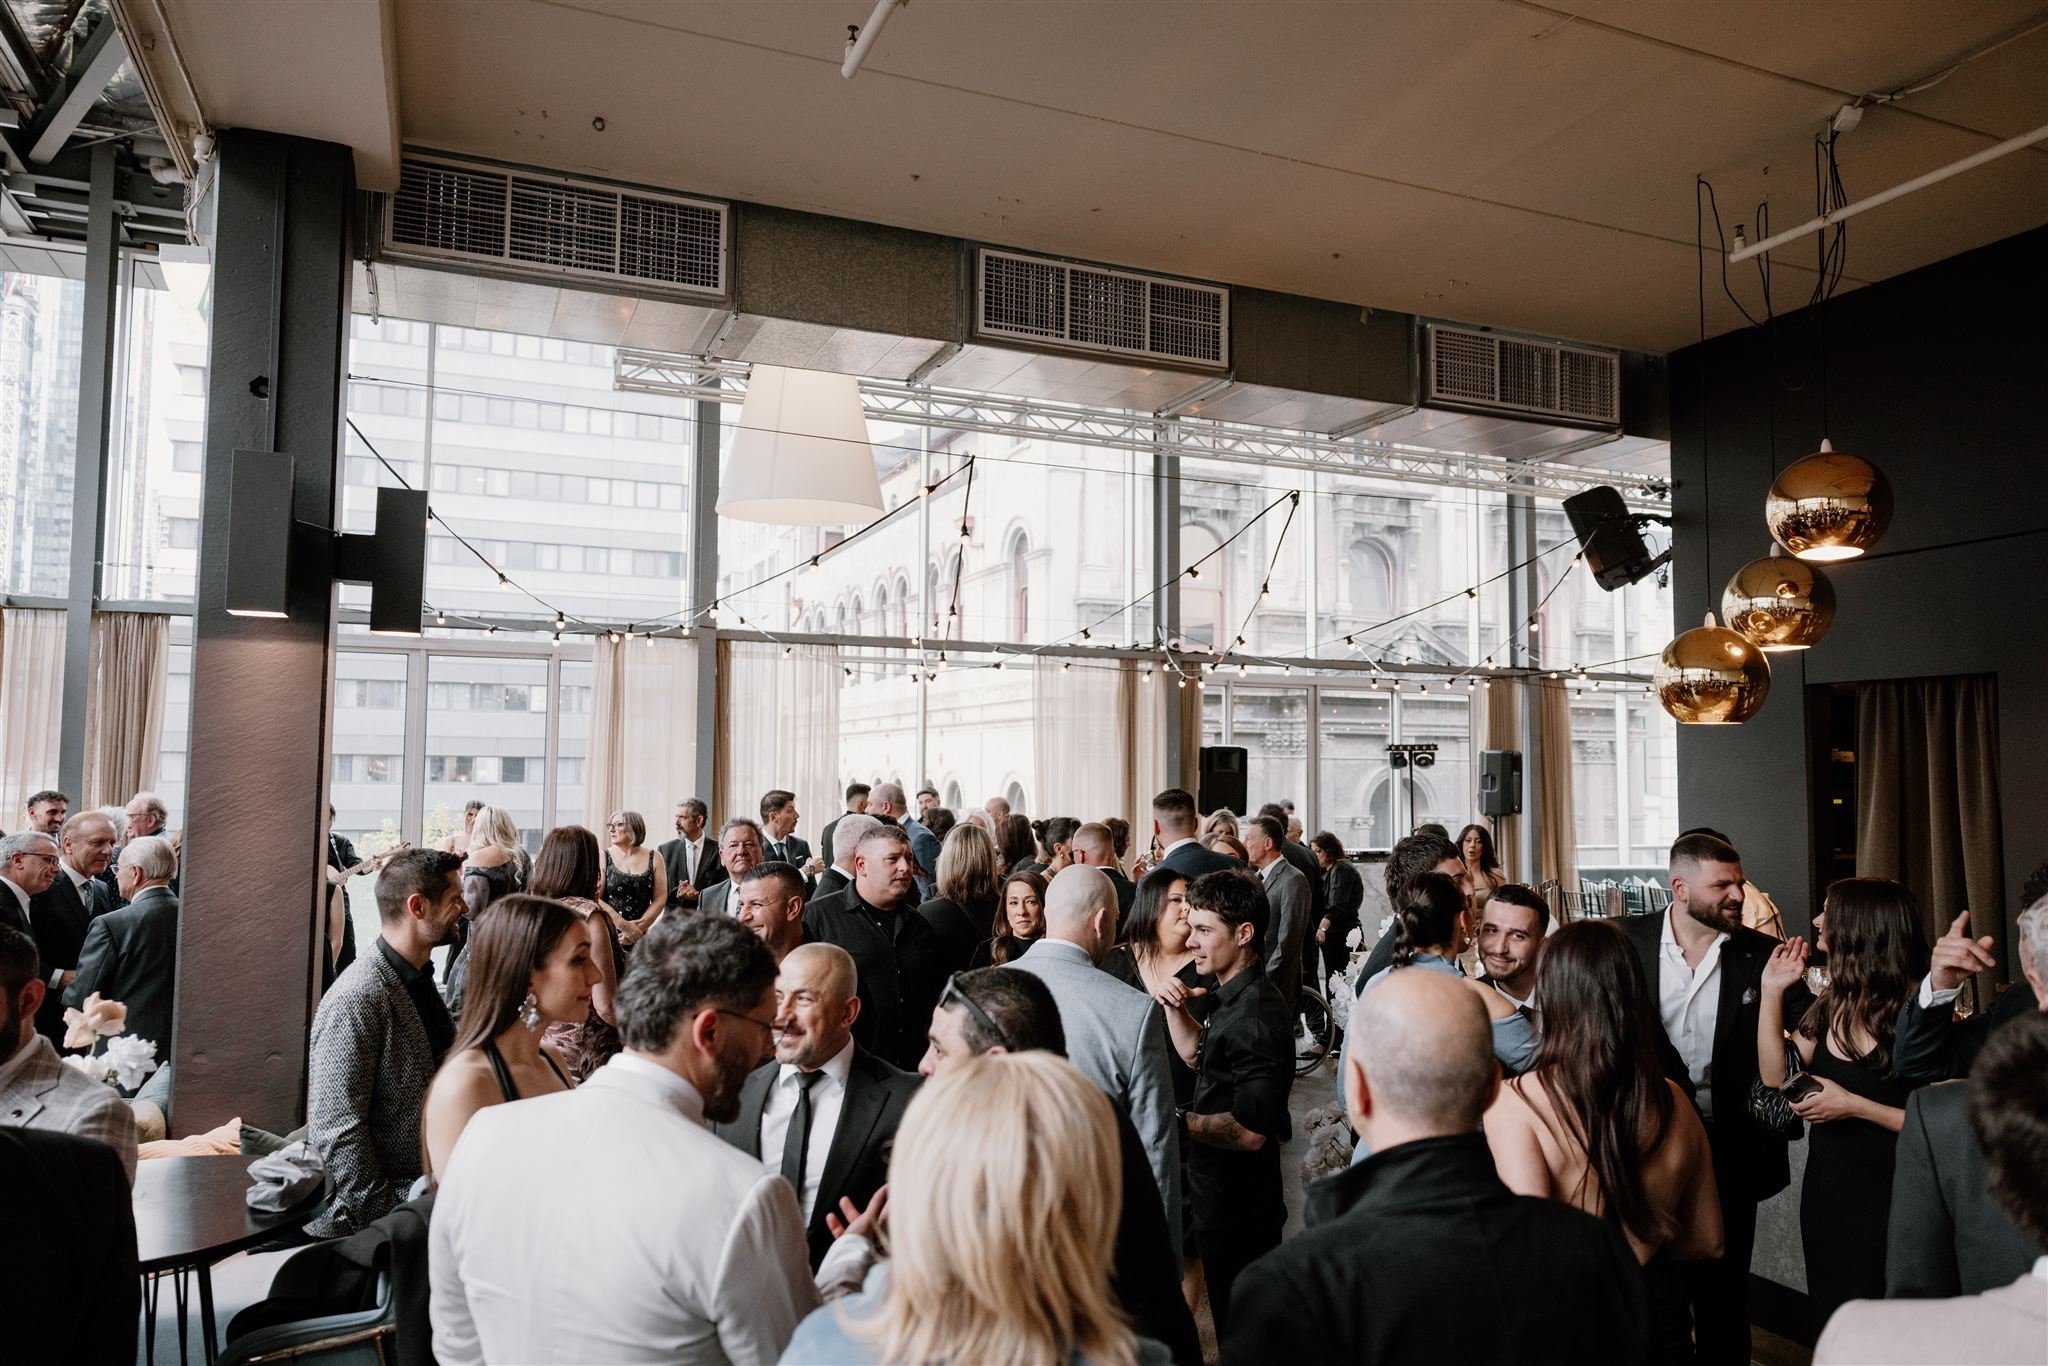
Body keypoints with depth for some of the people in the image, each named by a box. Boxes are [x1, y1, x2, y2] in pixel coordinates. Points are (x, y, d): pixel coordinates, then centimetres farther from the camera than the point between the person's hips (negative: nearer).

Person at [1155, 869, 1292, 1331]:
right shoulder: (1234, 997, 6)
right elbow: (1199, 1056, 22)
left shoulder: (1257, 1014, -25)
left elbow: (1250, 1131, -28)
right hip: (1219, 1195, 9)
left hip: (1239, 1205, -9)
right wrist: (1176, 1009, 5)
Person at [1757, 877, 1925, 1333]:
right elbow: (1775, 1076, -1)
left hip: (1885, 1197, -6)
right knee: (1829, 1319, 21)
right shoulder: (1833, 1001, 1)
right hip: (1825, 1189, 6)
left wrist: (1854, 1106, -24)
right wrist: (1772, 990, -4)